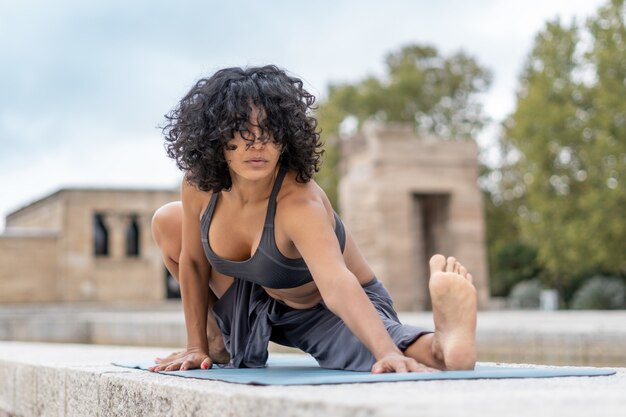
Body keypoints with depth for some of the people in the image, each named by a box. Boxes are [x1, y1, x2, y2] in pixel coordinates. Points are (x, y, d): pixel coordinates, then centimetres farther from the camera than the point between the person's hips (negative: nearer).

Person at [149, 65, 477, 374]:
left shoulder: (298, 202, -38)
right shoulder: (199, 185, -20)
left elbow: (337, 283, -55)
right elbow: (193, 264, -3)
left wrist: (389, 353, -72)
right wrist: (198, 347, 0)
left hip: (335, 313, -6)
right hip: (264, 303, 7)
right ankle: (221, 337, 19)